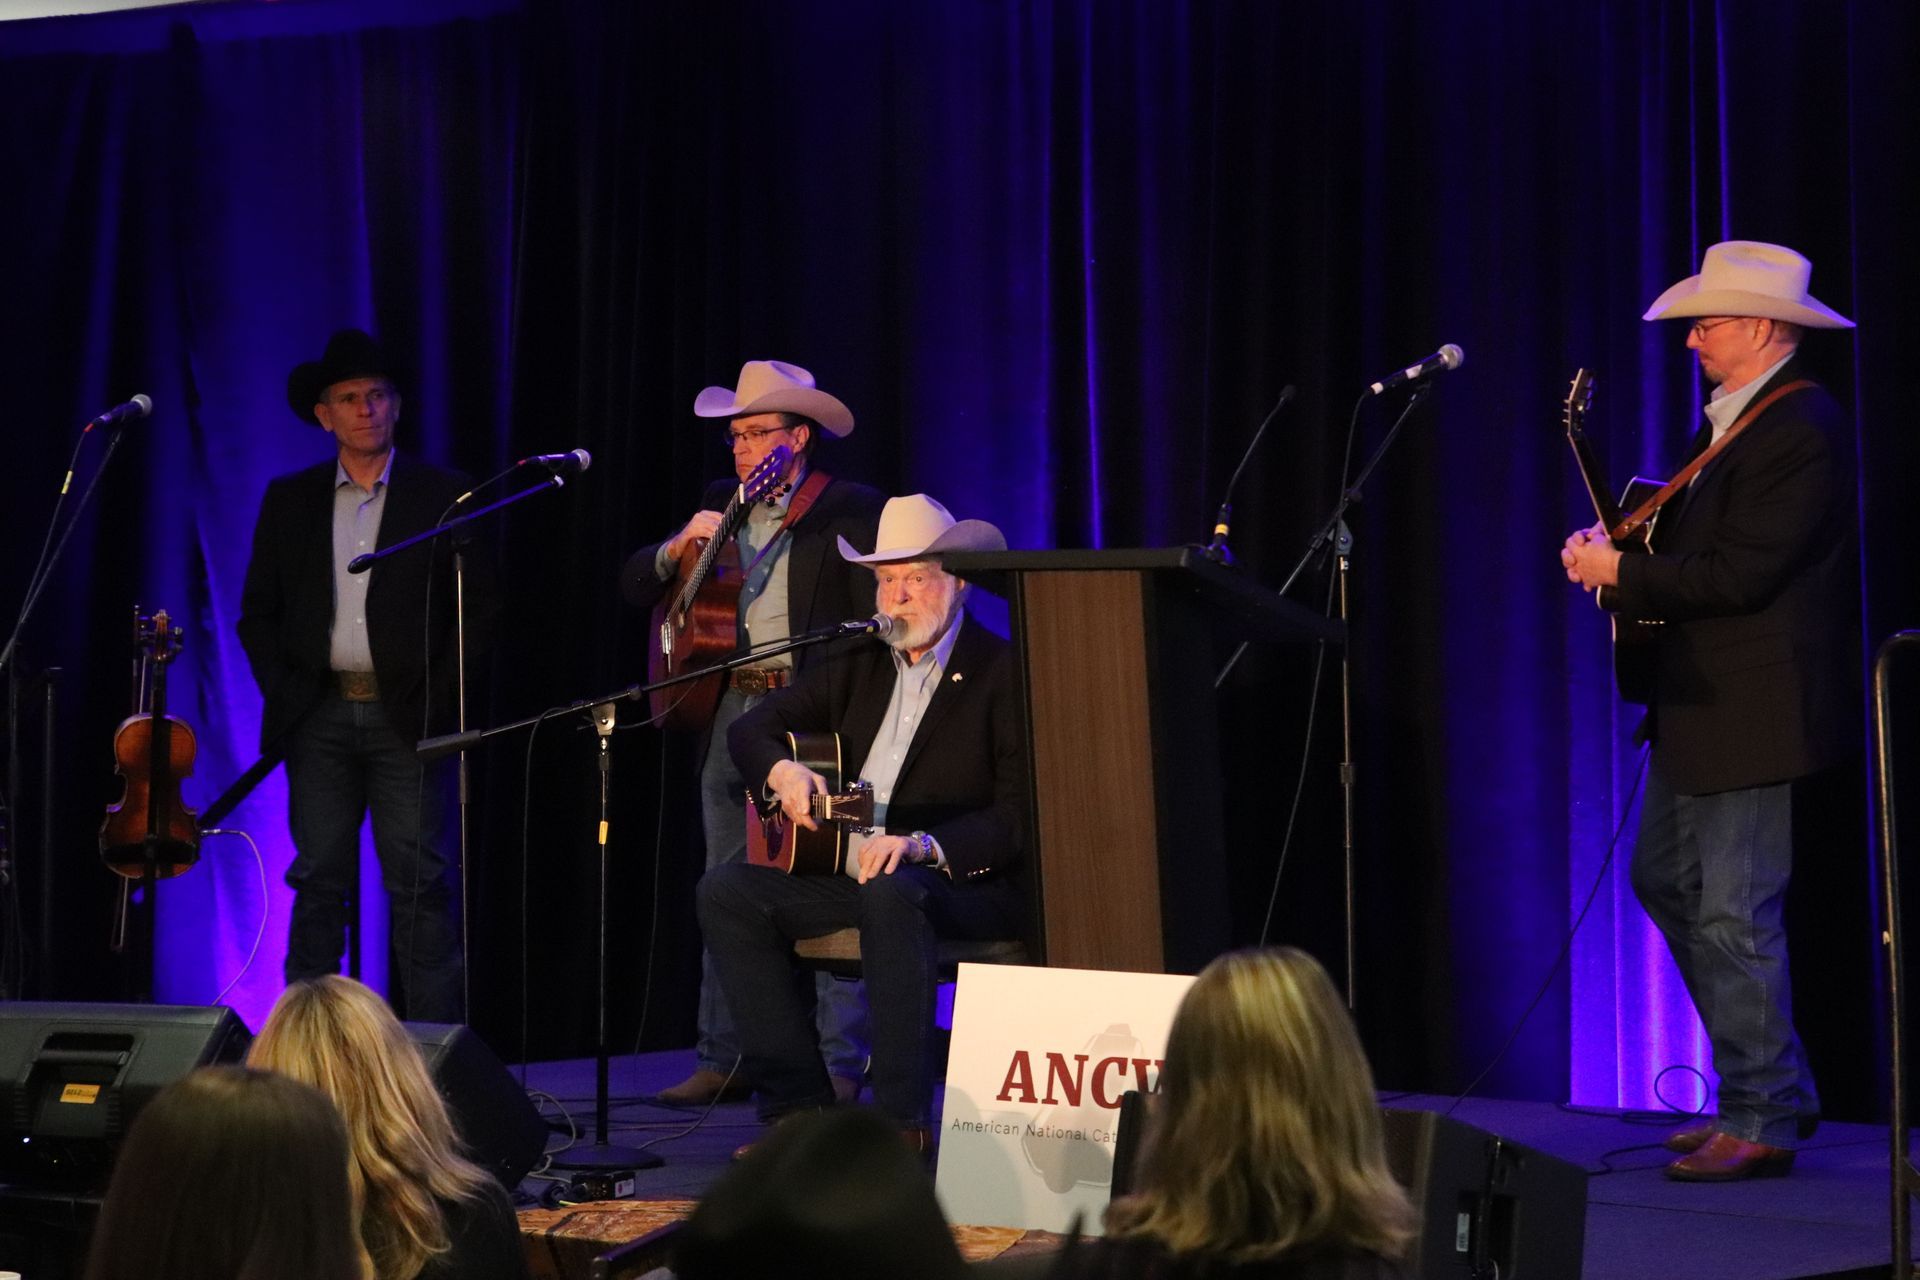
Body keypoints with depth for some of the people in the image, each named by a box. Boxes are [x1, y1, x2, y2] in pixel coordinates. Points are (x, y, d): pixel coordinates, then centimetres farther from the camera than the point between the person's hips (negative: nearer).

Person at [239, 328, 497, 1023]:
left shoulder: (443, 495, 4)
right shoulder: (289, 499, 11)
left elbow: (479, 607, 3)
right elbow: (258, 611, 13)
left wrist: (439, 698, -6)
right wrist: (282, 694, 1)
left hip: (406, 716, -2)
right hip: (319, 713, 2)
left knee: (420, 886, -6)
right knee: (319, 882, 2)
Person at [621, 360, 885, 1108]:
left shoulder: (850, 511, -1)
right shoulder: (720, 506, 16)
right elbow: (636, 588, 15)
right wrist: (679, 547, -4)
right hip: (729, 710, 6)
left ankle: (839, 1068, -5)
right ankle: (722, 1062, 14)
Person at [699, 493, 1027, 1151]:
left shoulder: (1004, 672, -4)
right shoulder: (858, 665, 16)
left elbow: (1020, 817, -13)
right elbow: (751, 727, 16)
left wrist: (926, 845, -28)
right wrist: (782, 771, -8)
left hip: (967, 882, -7)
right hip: (846, 870, 7)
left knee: (891, 891, -39)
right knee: (726, 890, -13)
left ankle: (904, 1121, -37)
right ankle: (799, 1106, -13)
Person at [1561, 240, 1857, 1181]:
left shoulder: (1800, 430, -18)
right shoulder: (1736, 418, 14)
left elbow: (1739, 573, -23)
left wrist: (1621, 572, -16)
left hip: (1754, 713, -11)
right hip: (1698, 705, 11)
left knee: (1735, 917, -7)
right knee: (1665, 882, 16)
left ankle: (1761, 1123, 3)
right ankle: (1774, 1089, 23)